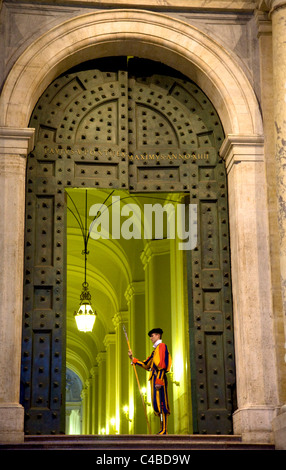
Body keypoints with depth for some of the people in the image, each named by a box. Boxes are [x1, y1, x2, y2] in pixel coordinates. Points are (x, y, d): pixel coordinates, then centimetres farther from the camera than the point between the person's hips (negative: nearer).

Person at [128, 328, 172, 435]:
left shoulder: (162, 346, -4)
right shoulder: (155, 350, 26)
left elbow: (162, 364, -15)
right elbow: (146, 365, 27)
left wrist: (159, 380, -22)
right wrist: (133, 358, 22)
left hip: (159, 378, -10)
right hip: (155, 379, 10)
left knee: (161, 403, -14)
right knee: (156, 404, 7)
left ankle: (164, 430, -18)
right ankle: (163, 429, 6)